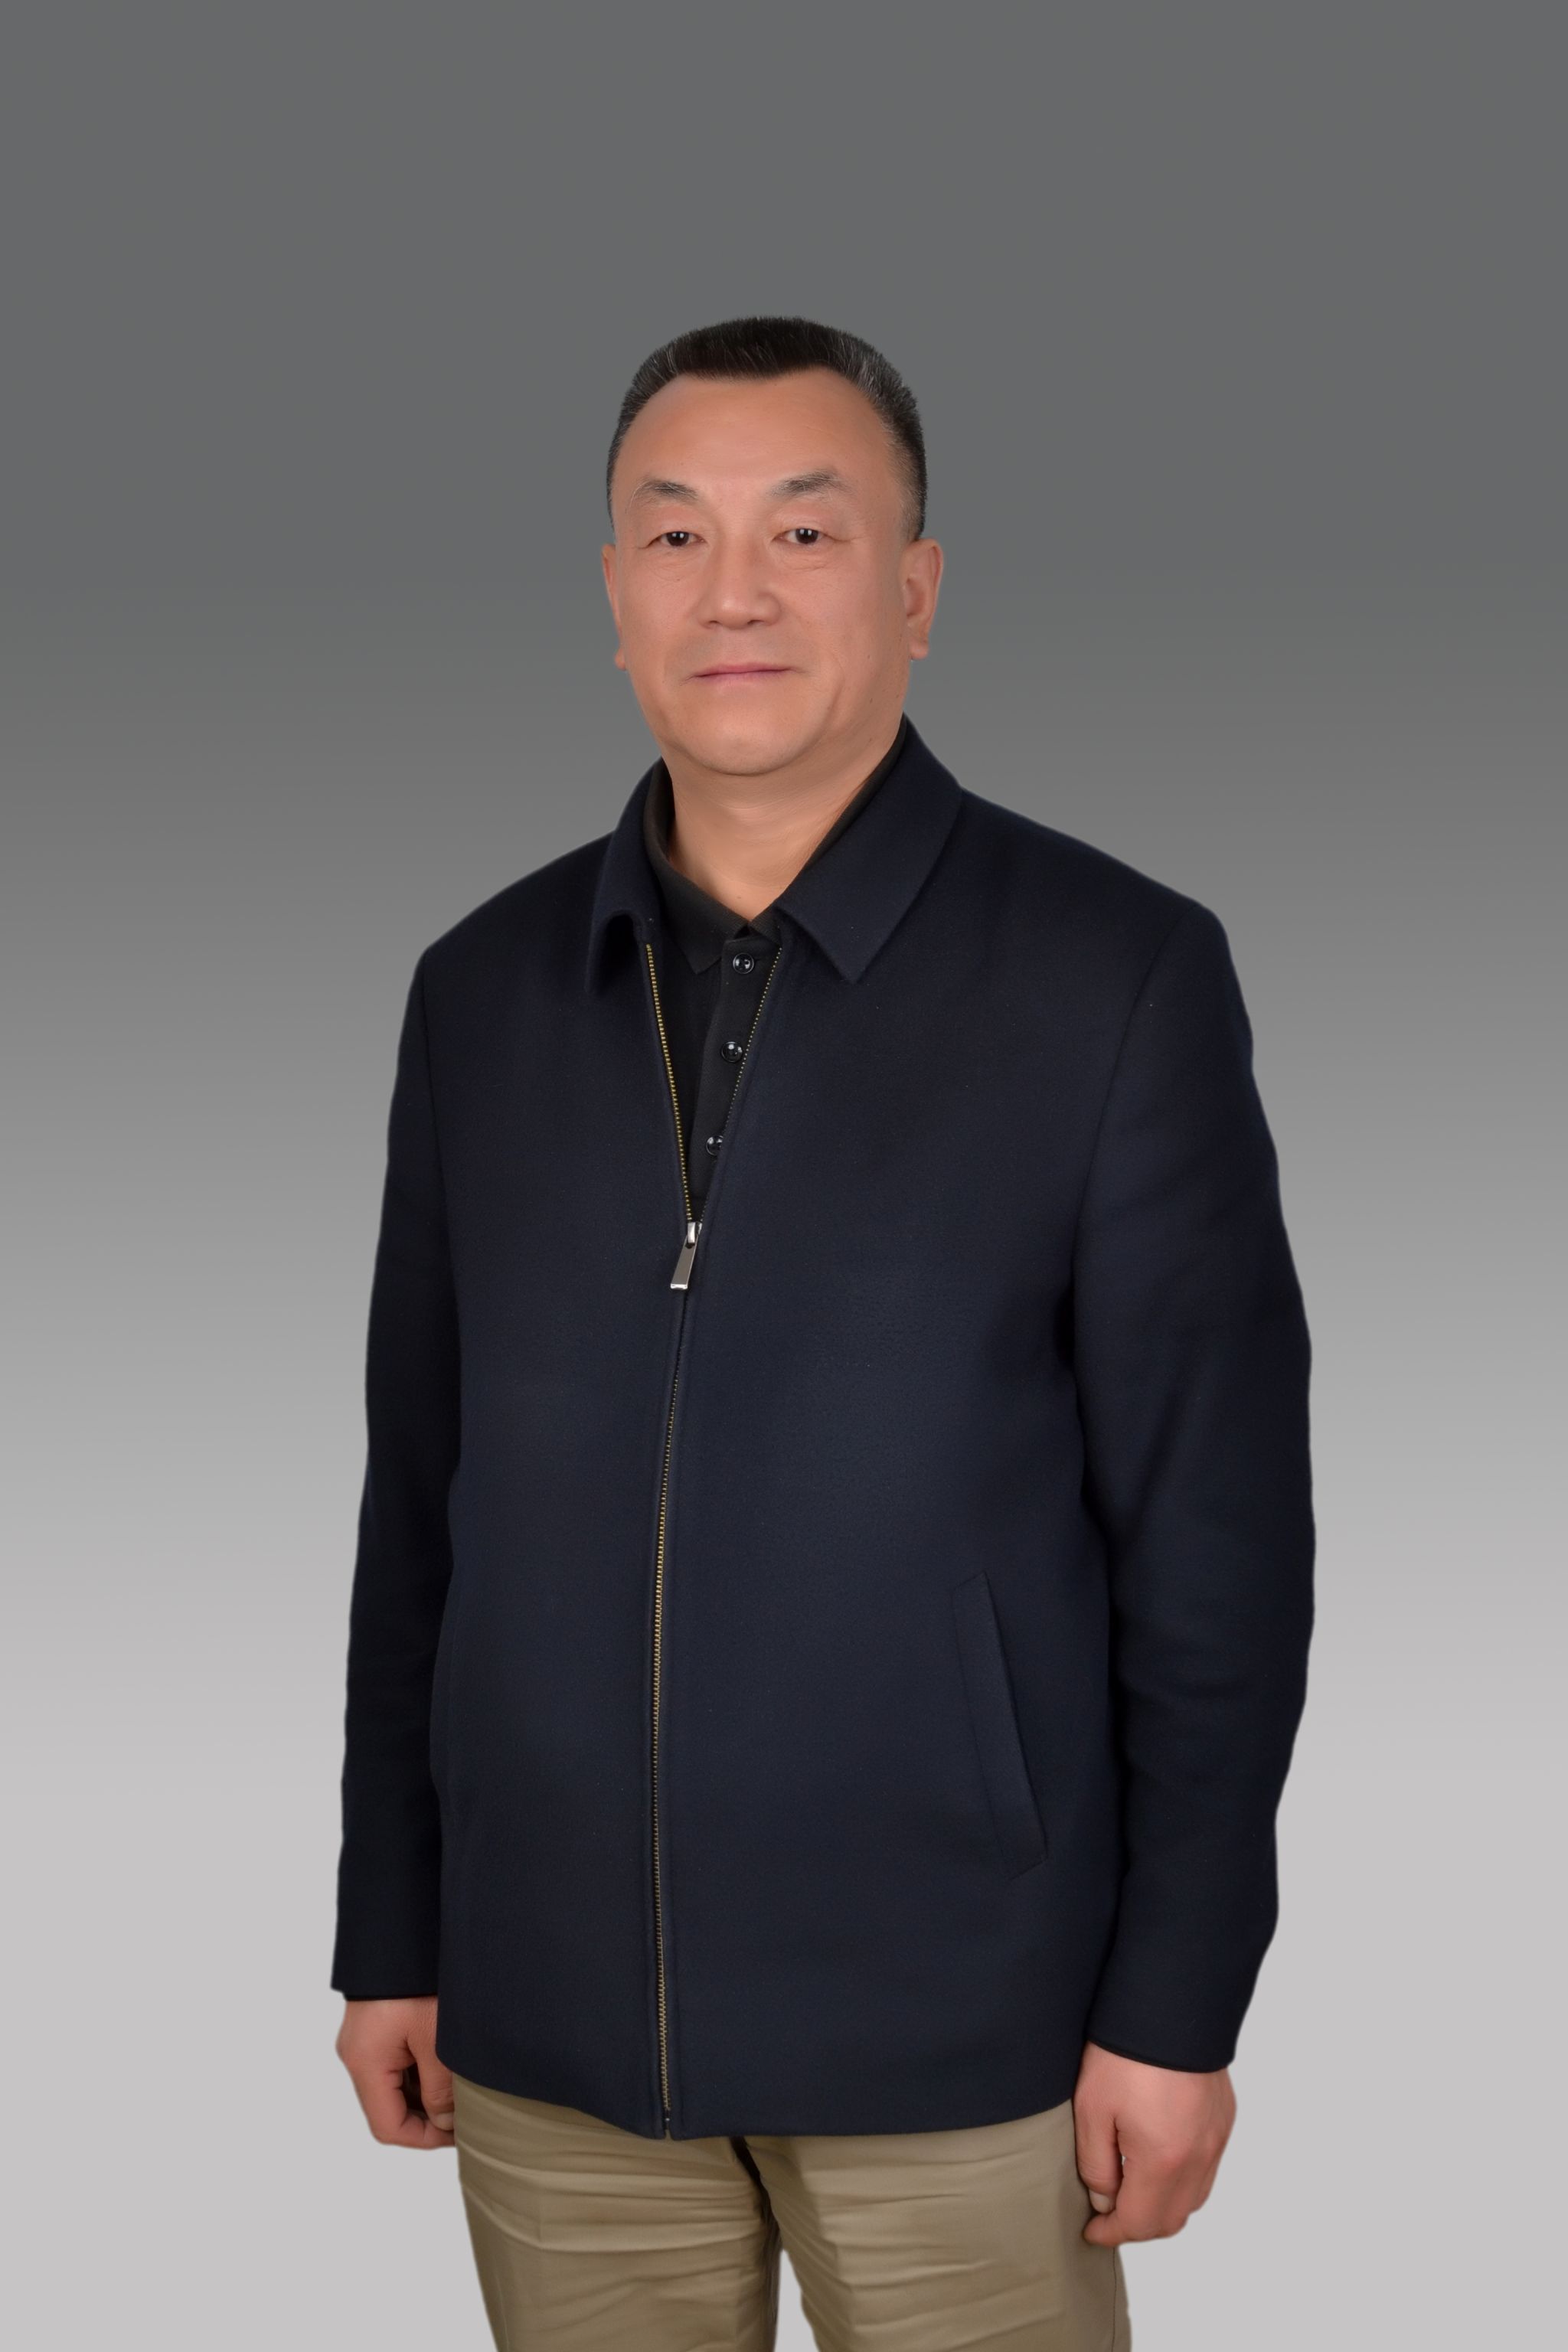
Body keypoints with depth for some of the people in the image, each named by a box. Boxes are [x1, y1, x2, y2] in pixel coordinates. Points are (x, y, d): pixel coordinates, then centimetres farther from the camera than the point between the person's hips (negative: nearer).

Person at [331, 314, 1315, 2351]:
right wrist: (388, 1936, 9)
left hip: (951, 2029, -3)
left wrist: (1176, 2006, -8)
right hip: (549, 2028, 3)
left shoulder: (1117, 975, -5)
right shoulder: (485, 991, 7)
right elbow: (420, 1497, 10)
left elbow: (1217, 1532, -6)